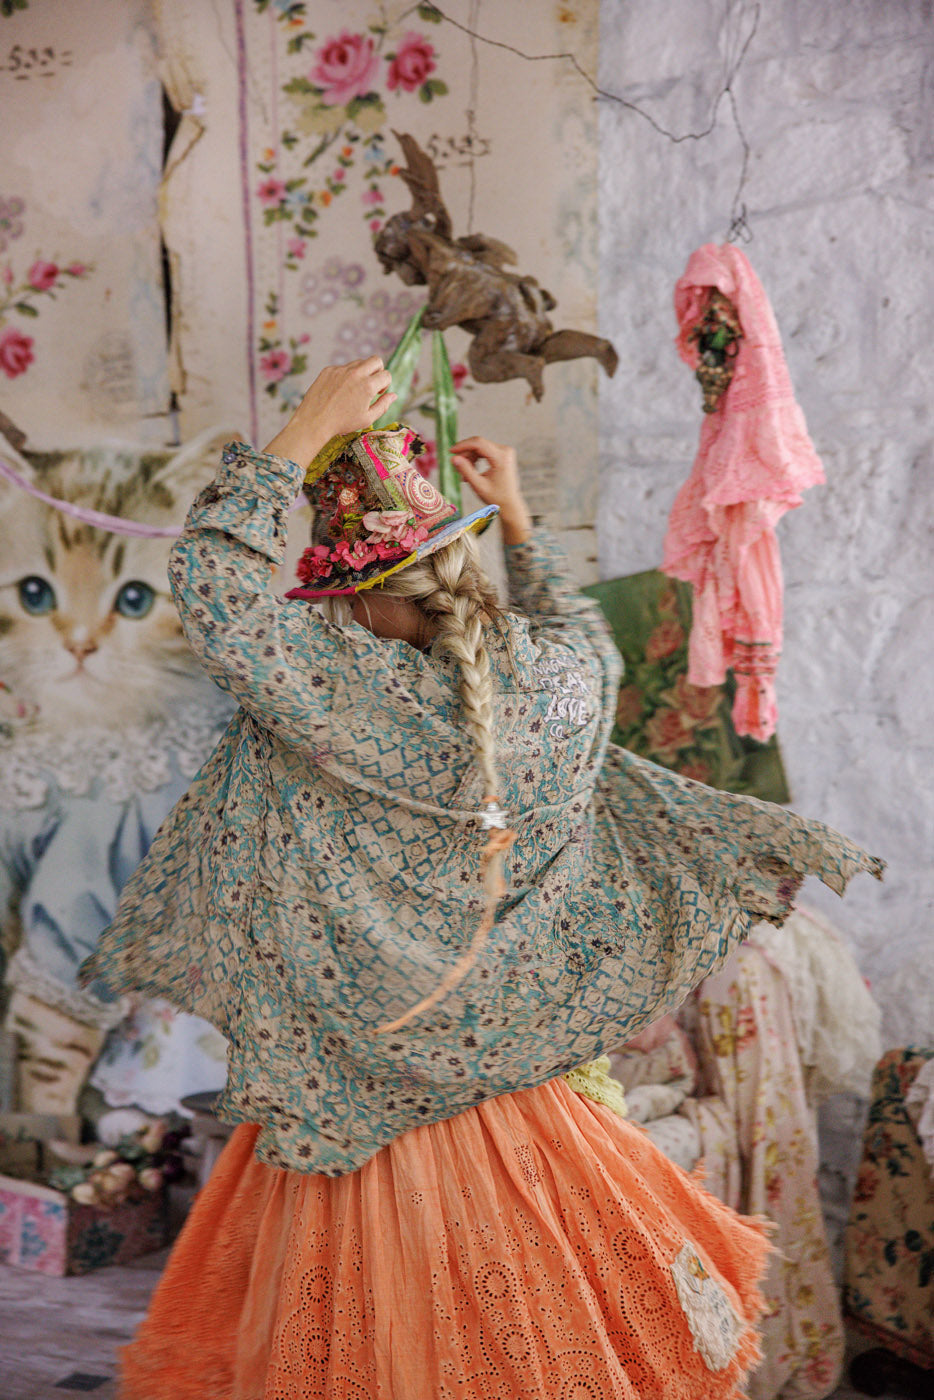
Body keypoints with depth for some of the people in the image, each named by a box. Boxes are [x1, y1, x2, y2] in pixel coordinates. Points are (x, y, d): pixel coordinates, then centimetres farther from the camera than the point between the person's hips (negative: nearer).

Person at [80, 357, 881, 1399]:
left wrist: (308, 428, -18)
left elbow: (207, 578, -23)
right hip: (503, 1066, 5)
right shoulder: (552, 681, -10)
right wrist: (518, 521, 22)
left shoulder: (347, 695, -26)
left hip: (356, 1106, -4)